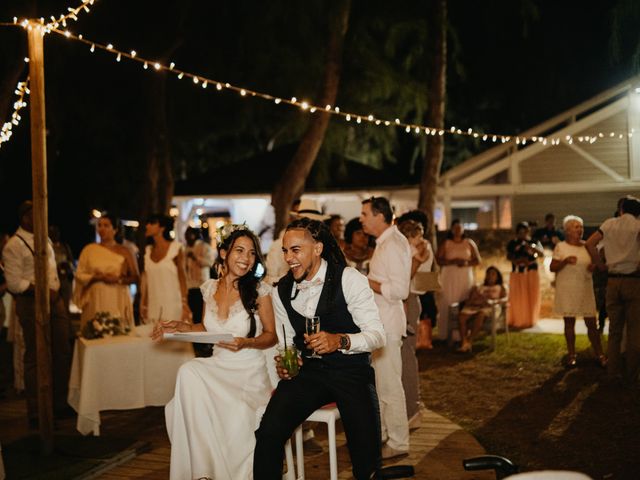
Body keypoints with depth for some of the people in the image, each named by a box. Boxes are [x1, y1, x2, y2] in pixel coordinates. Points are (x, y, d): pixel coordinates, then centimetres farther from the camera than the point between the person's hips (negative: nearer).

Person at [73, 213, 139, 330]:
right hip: (95, 301, 1)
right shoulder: (89, 250, 8)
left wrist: (118, 279, -12)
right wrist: (96, 277, -11)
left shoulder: (124, 251, 6)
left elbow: (135, 277, 5)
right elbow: (79, 275, 6)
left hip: (118, 301, -1)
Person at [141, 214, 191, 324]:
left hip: (172, 305, -4)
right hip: (152, 306, 4)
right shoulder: (148, 250, 9)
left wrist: (185, 304, -11)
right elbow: (145, 278, 12)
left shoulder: (175, 248, -4)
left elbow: (182, 277, -5)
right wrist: (143, 304, 9)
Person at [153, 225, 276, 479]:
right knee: (188, 370, -28)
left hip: (249, 372, -4)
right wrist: (179, 326, 6)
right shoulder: (209, 288, 5)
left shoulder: (259, 290, -7)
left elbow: (271, 336, -2)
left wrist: (245, 343, -20)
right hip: (217, 367, 4)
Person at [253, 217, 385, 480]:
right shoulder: (281, 291, 6)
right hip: (307, 370, 3)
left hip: (350, 370, -3)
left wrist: (341, 340, -29)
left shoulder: (349, 279, -8)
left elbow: (377, 335, -10)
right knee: (268, 433, -23)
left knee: (367, 455, -17)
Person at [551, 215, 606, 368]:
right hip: (567, 289, -2)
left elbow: (592, 264, 19)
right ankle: (571, 355, 12)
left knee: (591, 322, 0)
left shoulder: (587, 246, 8)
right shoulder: (560, 247, -3)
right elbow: (552, 268, -6)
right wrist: (565, 261, -22)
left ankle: (599, 355, 7)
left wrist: (594, 265, -4)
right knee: (569, 322, 2)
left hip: (585, 288, 3)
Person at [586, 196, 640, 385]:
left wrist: (601, 265, 9)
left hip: (613, 281, 3)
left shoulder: (609, 224, 7)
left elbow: (590, 244, 0)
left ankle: (614, 372, 14)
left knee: (614, 328, 12)